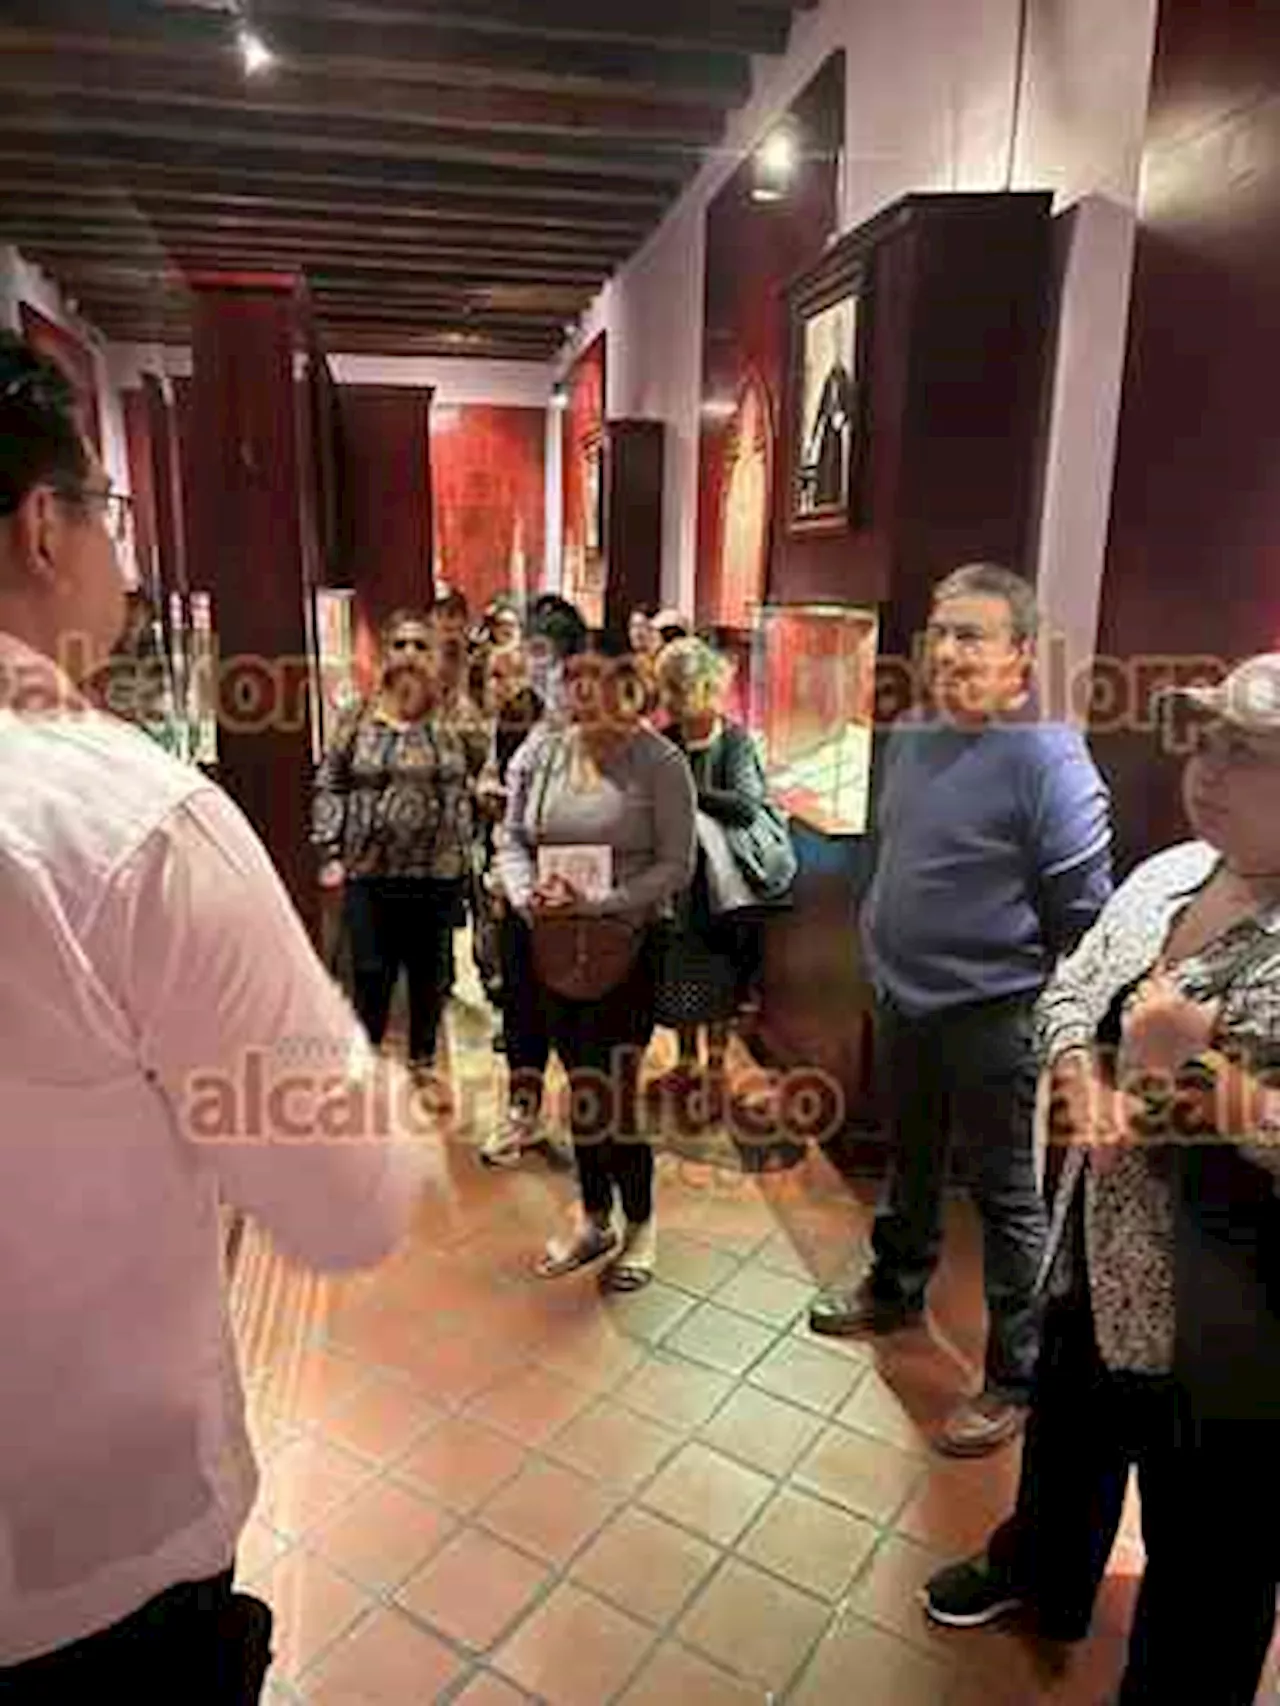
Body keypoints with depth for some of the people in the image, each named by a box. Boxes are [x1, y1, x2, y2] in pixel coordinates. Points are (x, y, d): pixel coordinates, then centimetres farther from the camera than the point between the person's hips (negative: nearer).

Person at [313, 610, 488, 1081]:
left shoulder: (458, 720, 0)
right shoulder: (359, 720, 0)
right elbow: (329, 785, 3)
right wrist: (331, 853, -3)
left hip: (441, 871, 1)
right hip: (369, 872, -1)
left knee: (430, 972, 15)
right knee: (371, 974, 5)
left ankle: (423, 1057, 35)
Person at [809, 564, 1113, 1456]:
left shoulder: (1049, 762, -19)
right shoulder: (911, 736, 3)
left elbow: (1086, 912, -17)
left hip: (993, 1016, -7)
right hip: (903, 1000, 7)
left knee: (1010, 1195, 8)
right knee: (911, 1160, 25)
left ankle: (1017, 1379, 26)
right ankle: (896, 1289, 47)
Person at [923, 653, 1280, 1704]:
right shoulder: (1166, 874, 0)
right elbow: (1068, 991, 8)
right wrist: (1084, 1083, -10)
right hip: (1098, 1255, 7)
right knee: (1066, 1438, 32)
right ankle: (1040, 1573, 61)